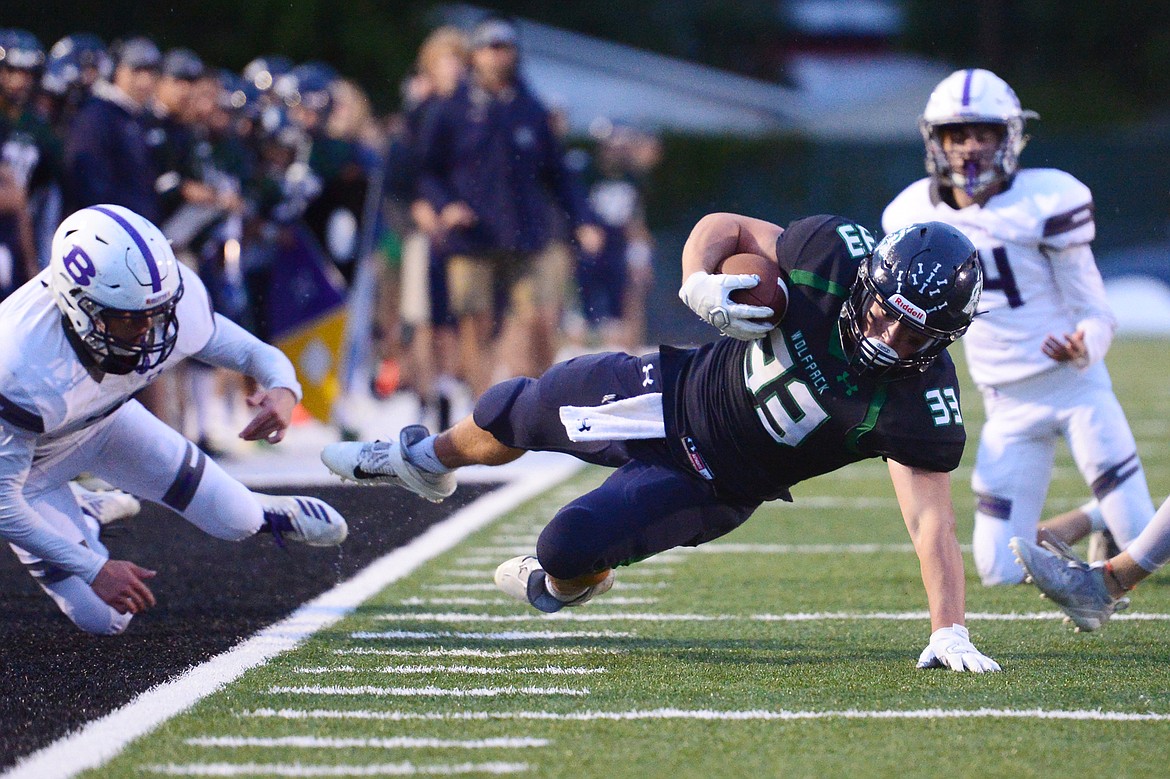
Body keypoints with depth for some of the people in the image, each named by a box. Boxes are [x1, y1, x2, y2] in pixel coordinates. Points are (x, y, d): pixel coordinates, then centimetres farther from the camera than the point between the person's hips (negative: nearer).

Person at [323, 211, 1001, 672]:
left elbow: (932, 520, -32)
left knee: (573, 546, -15)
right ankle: (429, 460, 54)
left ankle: (568, 584, 28)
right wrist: (702, 287, -30)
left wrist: (949, 632, -39)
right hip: (679, 390, 3)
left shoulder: (918, 406, -32)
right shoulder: (837, 254, -24)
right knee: (514, 414, 16)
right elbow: (722, 229, -10)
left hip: (716, 485, -3)